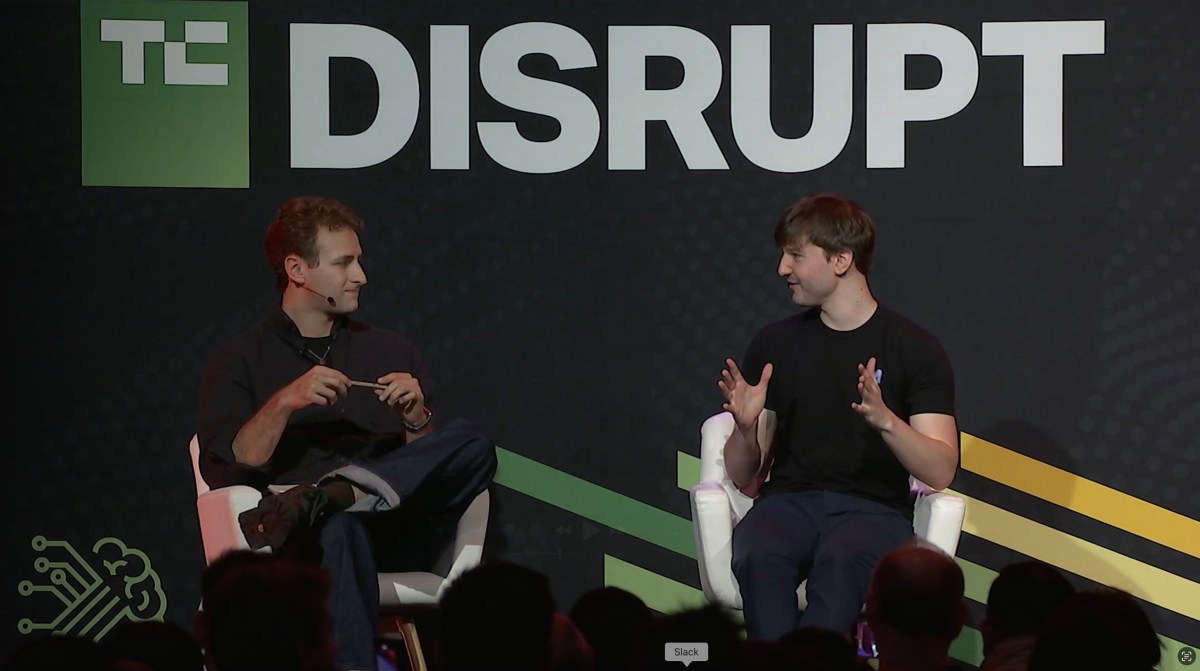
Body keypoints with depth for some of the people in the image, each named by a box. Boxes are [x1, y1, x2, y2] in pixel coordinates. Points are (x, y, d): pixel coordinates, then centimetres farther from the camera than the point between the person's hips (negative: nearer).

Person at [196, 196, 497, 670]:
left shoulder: (392, 352, 26)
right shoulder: (239, 362, 16)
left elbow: (436, 465, 19)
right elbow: (224, 472, 1)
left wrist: (415, 420, -2)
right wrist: (284, 404, -11)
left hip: (393, 533, 3)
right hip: (304, 542, -3)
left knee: (472, 444, -26)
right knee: (341, 528, -41)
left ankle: (317, 500, -44)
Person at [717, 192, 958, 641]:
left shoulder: (915, 349, 6)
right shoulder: (773, 345, 16)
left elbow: (940, 472, -2)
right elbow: (745, 479, 16)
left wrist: (886, 421, -20)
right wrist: (746, 430, -6)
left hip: (873, 508, -2)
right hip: (788, 502, 2)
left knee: (842, 560, -39)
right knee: (760, 557, -36)